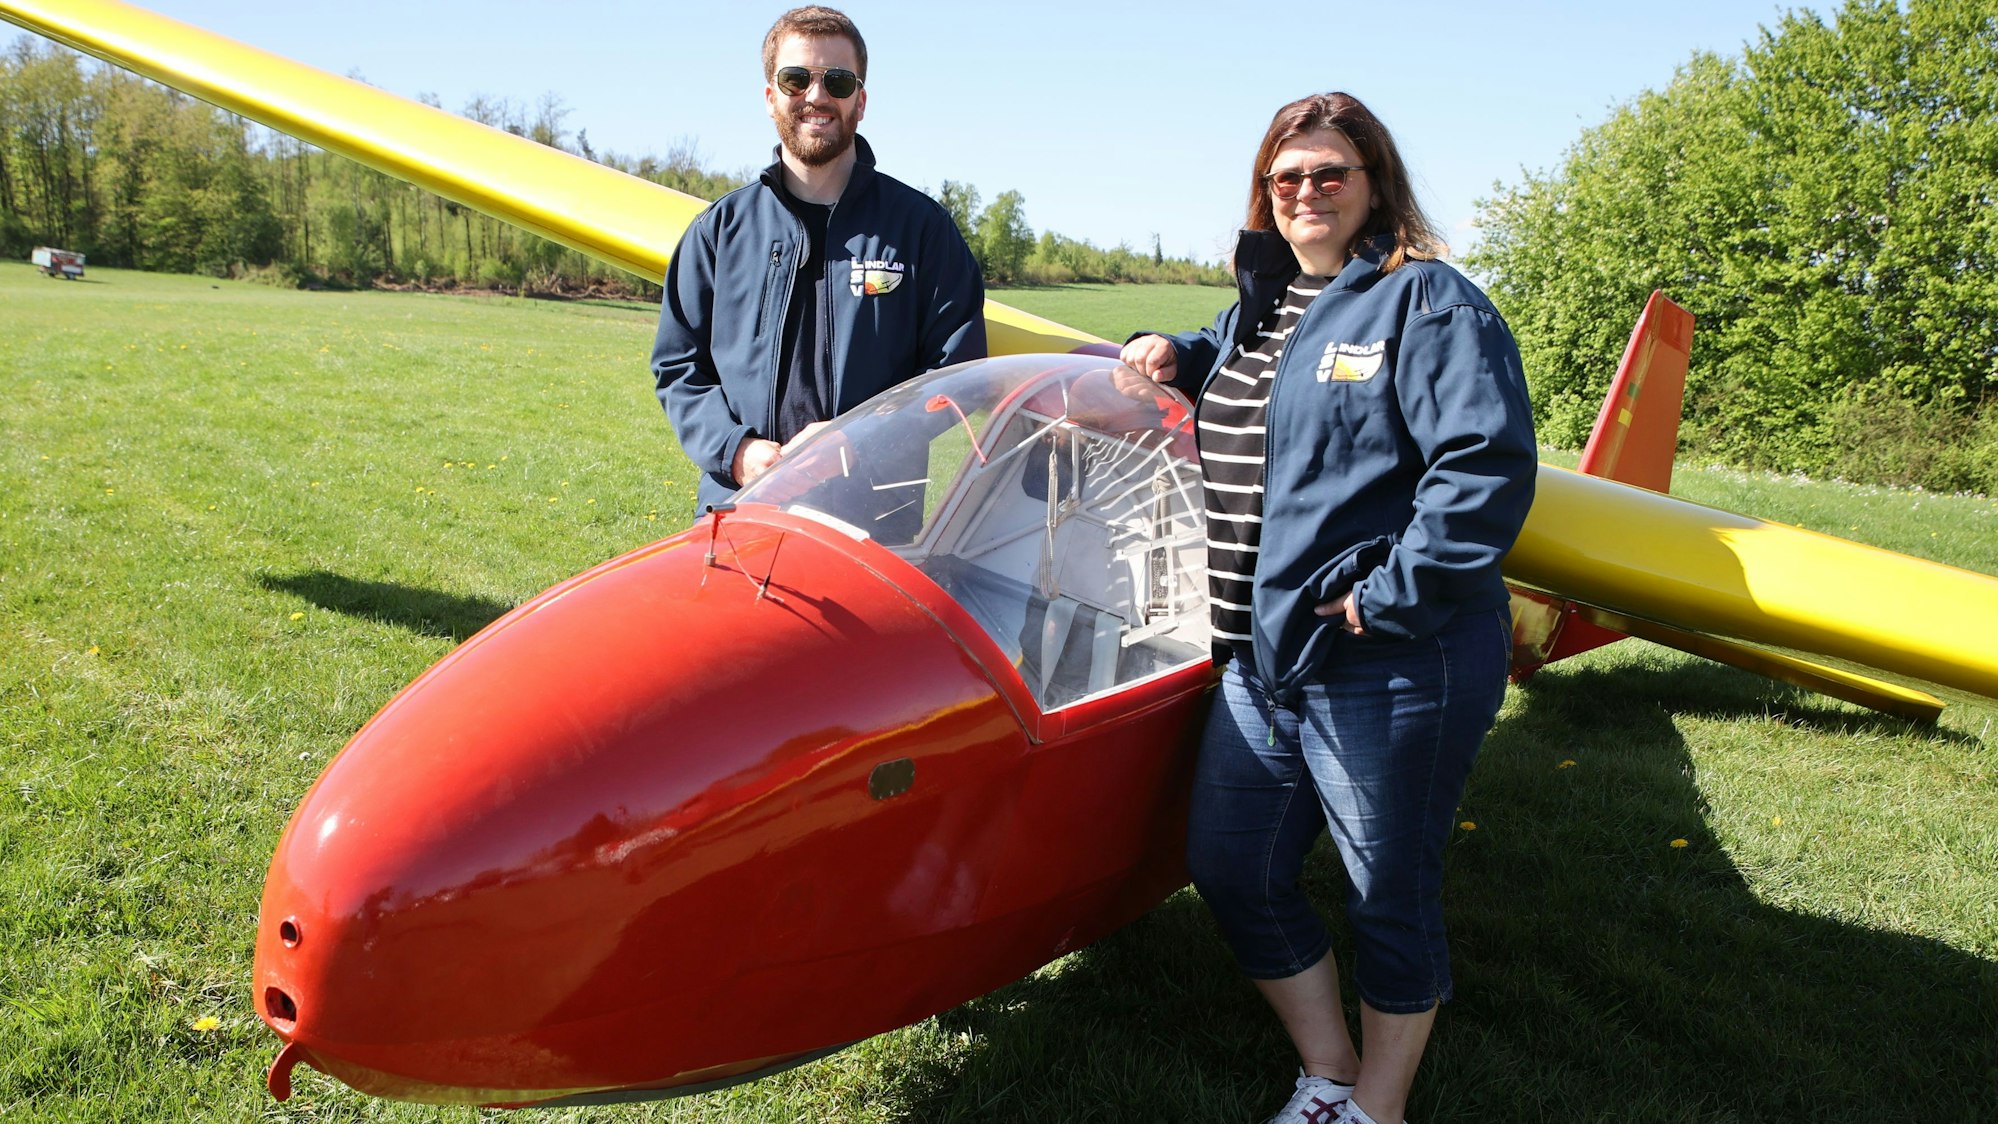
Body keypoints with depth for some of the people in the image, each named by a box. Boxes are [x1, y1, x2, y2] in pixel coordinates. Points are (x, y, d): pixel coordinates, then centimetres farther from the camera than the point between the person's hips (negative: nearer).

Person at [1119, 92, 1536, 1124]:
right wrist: (1172, 356, 15)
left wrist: (1387, 596, -22)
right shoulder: (1261, 305, 15)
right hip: (1262, 657, 8)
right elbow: (1222, 368, 38)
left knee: (1390, 897, 8)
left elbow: (1486, 465, -21)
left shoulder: (1427, 303, -9)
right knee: (1230, 870, 14)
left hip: (1384, 671, -8)